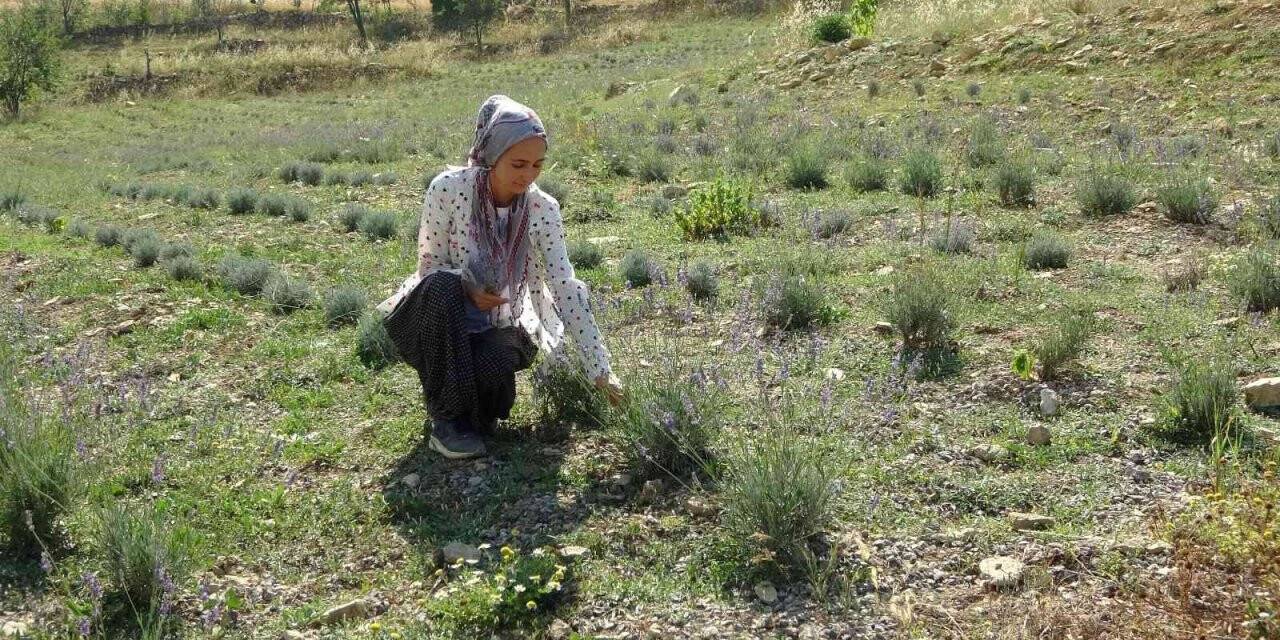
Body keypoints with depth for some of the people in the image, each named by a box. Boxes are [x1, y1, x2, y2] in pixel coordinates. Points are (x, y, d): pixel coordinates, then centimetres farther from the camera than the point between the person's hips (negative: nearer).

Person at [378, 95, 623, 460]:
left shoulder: (543, 210, -13)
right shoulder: (449, 189, -19)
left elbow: (567, 290, -16)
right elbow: (430, 266, -8)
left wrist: (600, 370, -20)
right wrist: (466, 288, -30)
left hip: (498, 325, 1)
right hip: (443, 317, -1)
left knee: (494, 364, -34)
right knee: (442, 285, -35)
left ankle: (478, 413, 6)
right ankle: (445, 415, -19)